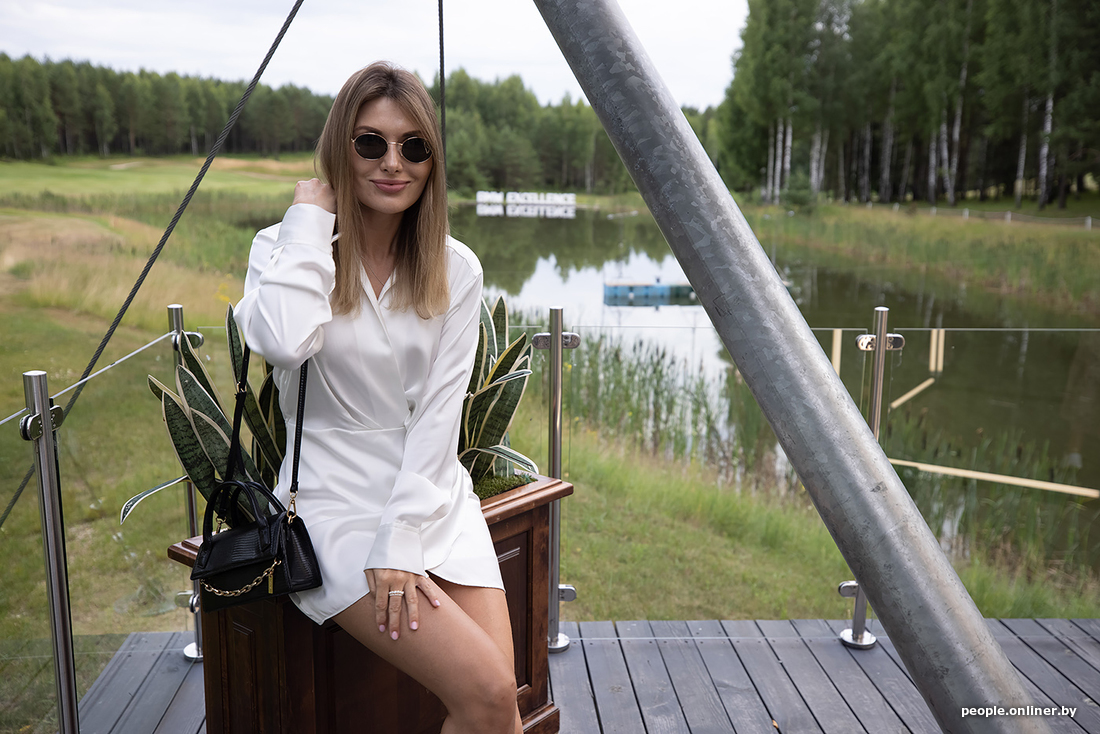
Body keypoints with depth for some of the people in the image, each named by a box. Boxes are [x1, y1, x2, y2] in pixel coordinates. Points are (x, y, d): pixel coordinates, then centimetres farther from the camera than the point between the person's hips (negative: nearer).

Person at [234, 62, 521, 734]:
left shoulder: (456, 270, 3)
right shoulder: (285, 246, -2)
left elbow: (439, 413, -3)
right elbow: (284, 343, -26)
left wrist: (403, 540, -12)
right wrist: (310, 218, -14)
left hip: (436, 497, 3)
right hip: (335, 503, -3)